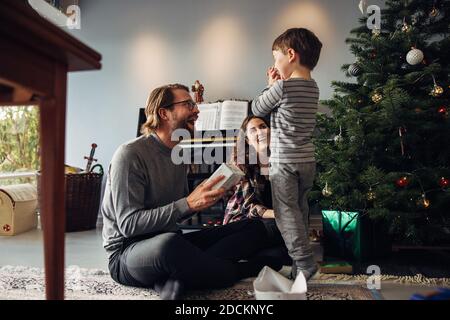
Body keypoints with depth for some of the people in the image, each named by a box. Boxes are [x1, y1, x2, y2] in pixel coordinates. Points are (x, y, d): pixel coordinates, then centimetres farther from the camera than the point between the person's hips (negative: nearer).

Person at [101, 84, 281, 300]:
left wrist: (205, 197, -4)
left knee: (255, 229, -5)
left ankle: (178, 278, -23)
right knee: (170, 243, -44)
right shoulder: (131, 154, -13)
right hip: (127, 254, -7)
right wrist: (188, 204, -24)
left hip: (169, 242, 8)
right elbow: (128, 224, -20)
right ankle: (246, 270, -17)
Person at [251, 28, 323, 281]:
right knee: (300, 208, 18)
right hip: (307, 160, 8)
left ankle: (304, 261, -4)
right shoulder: (313, 88, 9)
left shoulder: (282, 86, -15)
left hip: (284, 161, -8)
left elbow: (257, 109, -3)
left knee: (286, 212, -1)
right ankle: (301, 257, 29)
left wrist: (271, 85, 9)